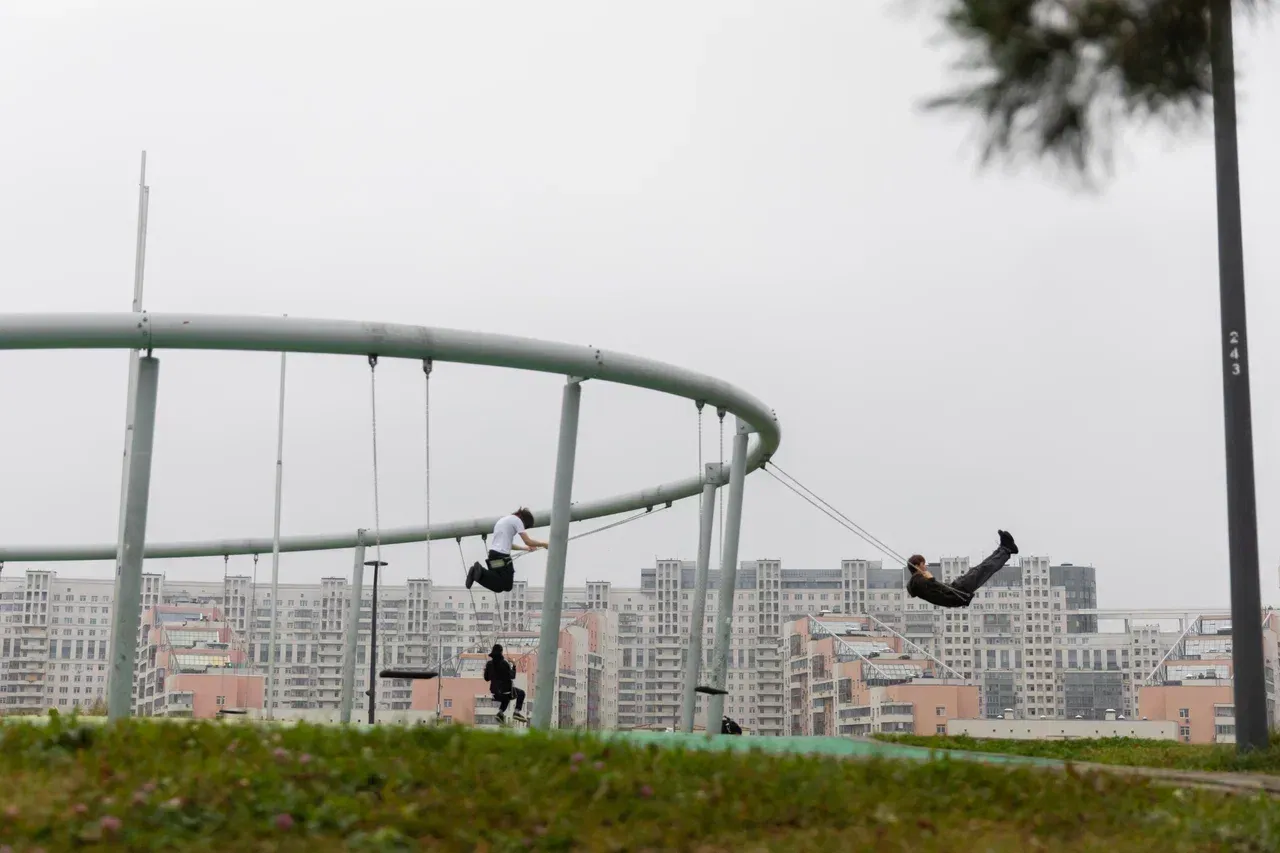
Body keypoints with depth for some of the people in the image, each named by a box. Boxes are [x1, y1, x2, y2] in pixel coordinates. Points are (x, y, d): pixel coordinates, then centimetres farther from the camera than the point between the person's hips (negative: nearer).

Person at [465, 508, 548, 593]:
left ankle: (477, 572, -6)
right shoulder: (516, 520, -2)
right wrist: (543, 544, 7)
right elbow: (528, 541, -7)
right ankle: (482, 573, -18)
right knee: (507, 586, -6)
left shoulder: (505, 519, 25)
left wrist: (526, 548, 32)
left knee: (499, 586, 9)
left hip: (493, 553, 9)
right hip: (501, 556, -9)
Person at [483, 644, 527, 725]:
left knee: (506, 698, 37)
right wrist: (513, 667, 1)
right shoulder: (504, 663, -18)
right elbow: (512, 676, -11)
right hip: (506, 690, -5)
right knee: (521, 693, 20)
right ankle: (517, 712, 7)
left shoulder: (489, 664, -4)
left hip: (495, 692, 5)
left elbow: (486, 678, 6)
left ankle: (500, 713, 18)